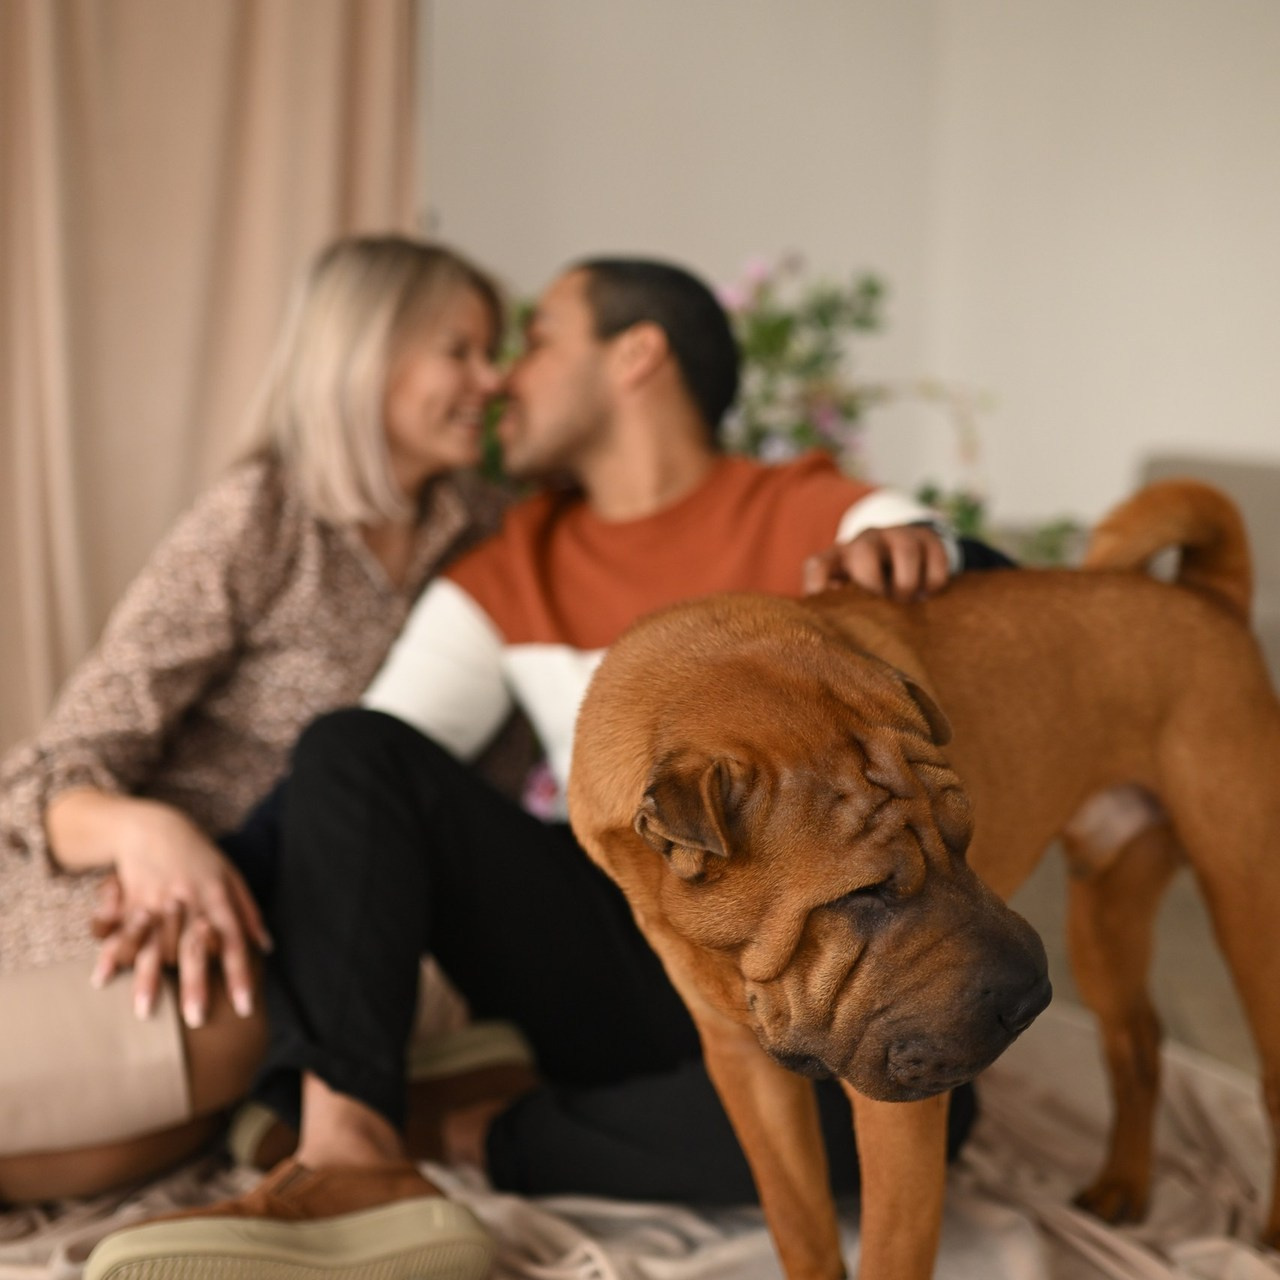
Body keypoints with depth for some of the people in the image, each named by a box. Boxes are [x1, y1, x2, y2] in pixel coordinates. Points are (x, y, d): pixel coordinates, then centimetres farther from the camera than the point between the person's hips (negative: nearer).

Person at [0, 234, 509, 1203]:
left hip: (262, 906, 5)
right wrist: (146, 830, -37)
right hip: (115, 893, -4)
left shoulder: (478, 526, 4)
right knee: (216, 1035, -39)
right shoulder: (257, 521, -12)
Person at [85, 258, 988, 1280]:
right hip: (602, 959, 3)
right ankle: (349, 1158, -31)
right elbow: (361, 772, 1)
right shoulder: (505, 572, 10)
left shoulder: (810, 513, 0)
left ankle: (494, 1141, -18)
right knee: (355, 747, -14)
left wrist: (908, 546, -41)